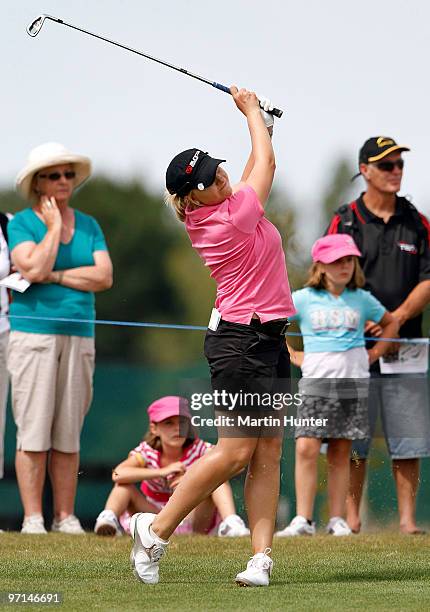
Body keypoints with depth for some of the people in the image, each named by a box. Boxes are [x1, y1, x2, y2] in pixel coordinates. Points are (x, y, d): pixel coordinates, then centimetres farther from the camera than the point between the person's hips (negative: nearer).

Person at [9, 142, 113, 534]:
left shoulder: (89, 225, 13)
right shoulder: (22, 223, 2)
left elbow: (104, 277, 0)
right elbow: (34, 268, -15)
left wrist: (54, 275, -8)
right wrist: (54, 226, -6)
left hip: (78, 337, 4)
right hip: (33, 334, -4)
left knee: (69, 433, 3)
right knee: (33, 431, -6)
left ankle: (65, 517, 6)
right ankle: (33, 519, -5)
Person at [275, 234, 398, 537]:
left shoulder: (362, 300, 8)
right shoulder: (304, 298, 3)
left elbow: (391, 323, 24)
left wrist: (375, 353, 12)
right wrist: (293, 355, 5)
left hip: (353, 383, 1)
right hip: (315, 382, -1)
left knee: (340, 453, 3)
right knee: (306, 448, -12)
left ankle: (338, 520, 7)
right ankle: (304, 519, -10)